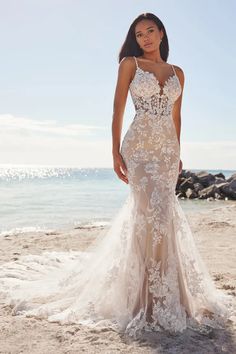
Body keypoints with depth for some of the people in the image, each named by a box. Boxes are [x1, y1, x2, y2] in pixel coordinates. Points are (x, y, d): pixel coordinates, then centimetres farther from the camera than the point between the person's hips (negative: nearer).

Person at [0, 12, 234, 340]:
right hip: (140, 147, -4)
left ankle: (162, 294, 19)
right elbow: (118, 109, 0)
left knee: (153, 213, 6)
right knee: (155, 215, -15)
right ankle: (153, 299, -6)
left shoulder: (177, 72, 16)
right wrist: (116, 152, -7)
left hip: (168, 151, 4)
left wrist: (178, 154, 17)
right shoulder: (130, 64, 5)